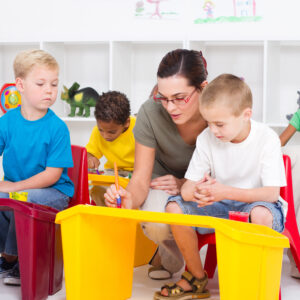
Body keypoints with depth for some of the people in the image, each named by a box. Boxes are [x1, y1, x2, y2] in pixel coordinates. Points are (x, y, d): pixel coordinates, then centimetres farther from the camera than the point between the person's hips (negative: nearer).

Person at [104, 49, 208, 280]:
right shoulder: (151, 112, -25)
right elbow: (141, 178, -19)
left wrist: (185, 185, -27)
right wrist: (130, 198, -43)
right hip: (164, 175, 0)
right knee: (155, 225, -33)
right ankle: (169, 255, 6)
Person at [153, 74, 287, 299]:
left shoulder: (266, 139, -17)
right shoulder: (206, 139, -7)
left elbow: (272, 193, -23)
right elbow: (188, 186, -7)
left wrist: (226, 192, -36)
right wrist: (196, 192, -34)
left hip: (256, 203, -4)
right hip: (220, 208, 4)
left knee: (260, 213, -39)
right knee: (175, 206, -17)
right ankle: (197, 278, 0)